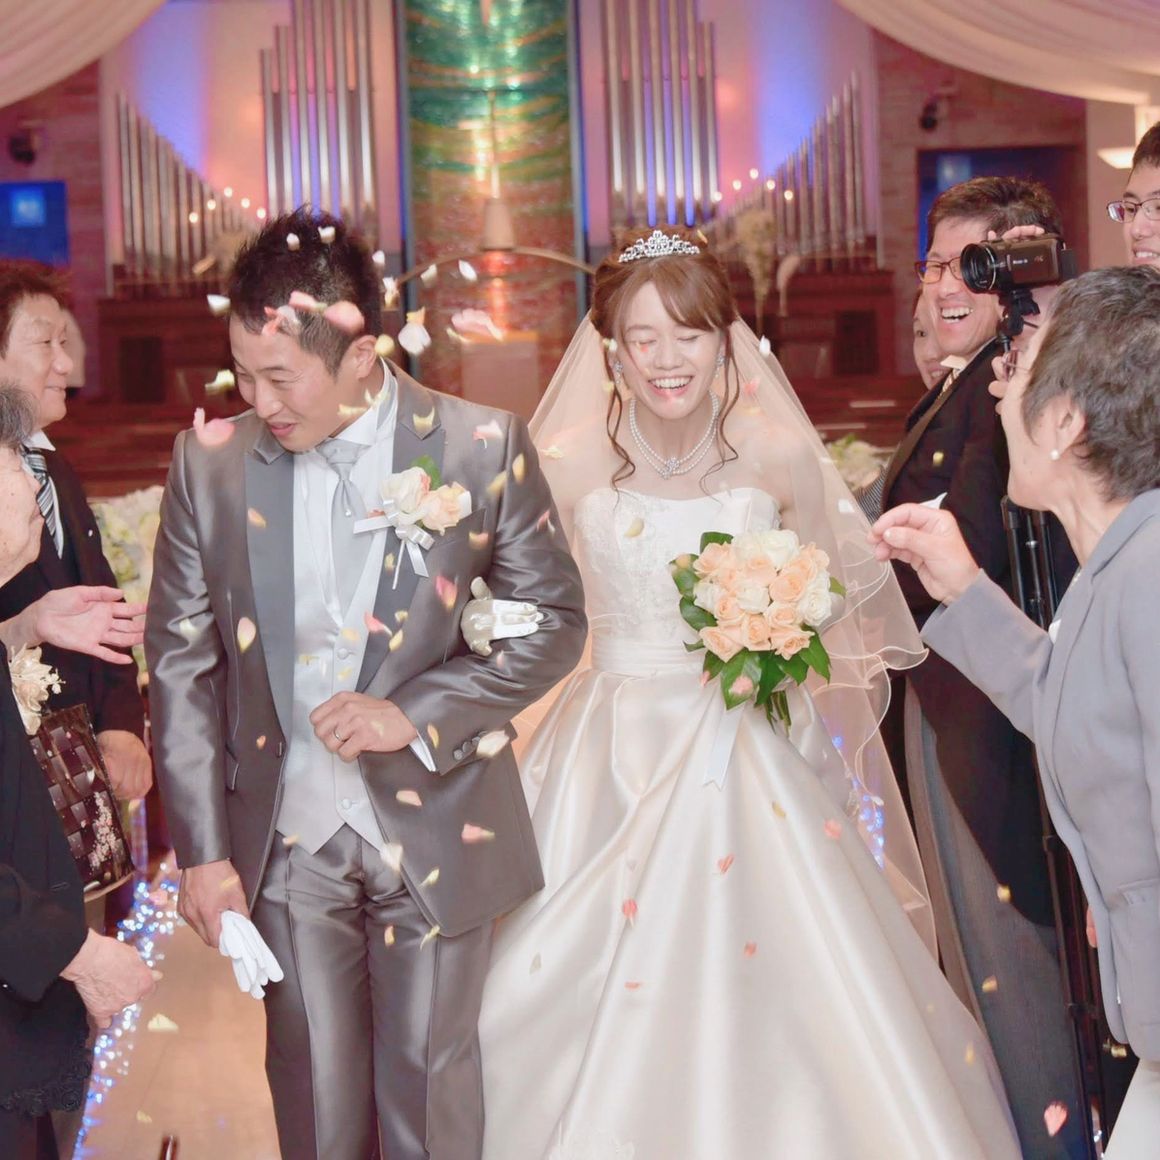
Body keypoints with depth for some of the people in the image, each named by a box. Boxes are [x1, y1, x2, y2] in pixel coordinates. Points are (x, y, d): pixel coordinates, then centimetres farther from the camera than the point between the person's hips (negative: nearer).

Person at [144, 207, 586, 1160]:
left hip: (434, 831, -1)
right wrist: (201, 848, -2)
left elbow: (556, 623, -3)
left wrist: (416, 714, -16)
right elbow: (181, 662, 1)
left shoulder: (484, 449, -9)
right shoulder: (211, 463, -4)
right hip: (285, 840, 2)